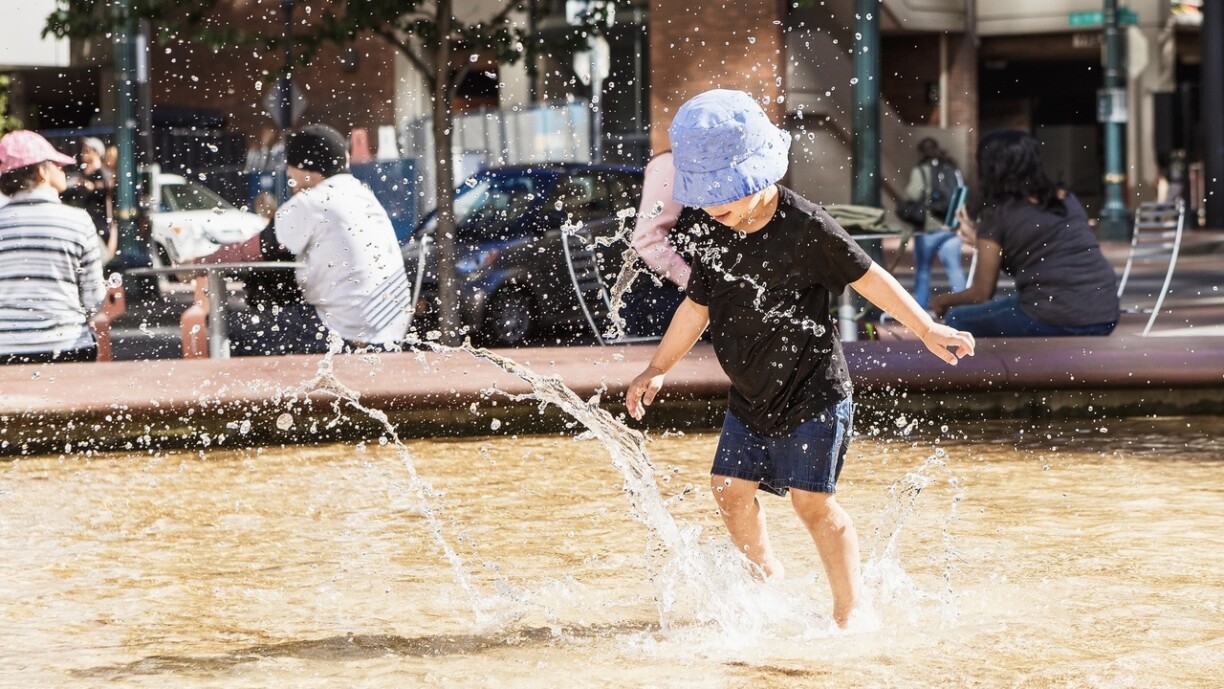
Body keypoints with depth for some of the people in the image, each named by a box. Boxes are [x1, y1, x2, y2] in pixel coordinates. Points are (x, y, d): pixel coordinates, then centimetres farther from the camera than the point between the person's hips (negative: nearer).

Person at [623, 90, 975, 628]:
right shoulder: (716, 238, 0)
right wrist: (657, 370, 10)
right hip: (750, 396, 7)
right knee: (731, 488, 6)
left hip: (812, 392, -7)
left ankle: (850, 612, 4)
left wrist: (927, 330, -11)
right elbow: (697, 307, 12)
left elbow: (868, 277, -13)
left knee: (811, 500, -7)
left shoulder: (804, 227, -19)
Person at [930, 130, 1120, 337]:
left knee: (958, 320, 14)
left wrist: (943, 301, 27)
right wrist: (979, 234, 39)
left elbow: (981, 294, 6)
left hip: (1056, 320, -7)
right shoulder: (1067, 200, 18)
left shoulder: (998, 213, 1)